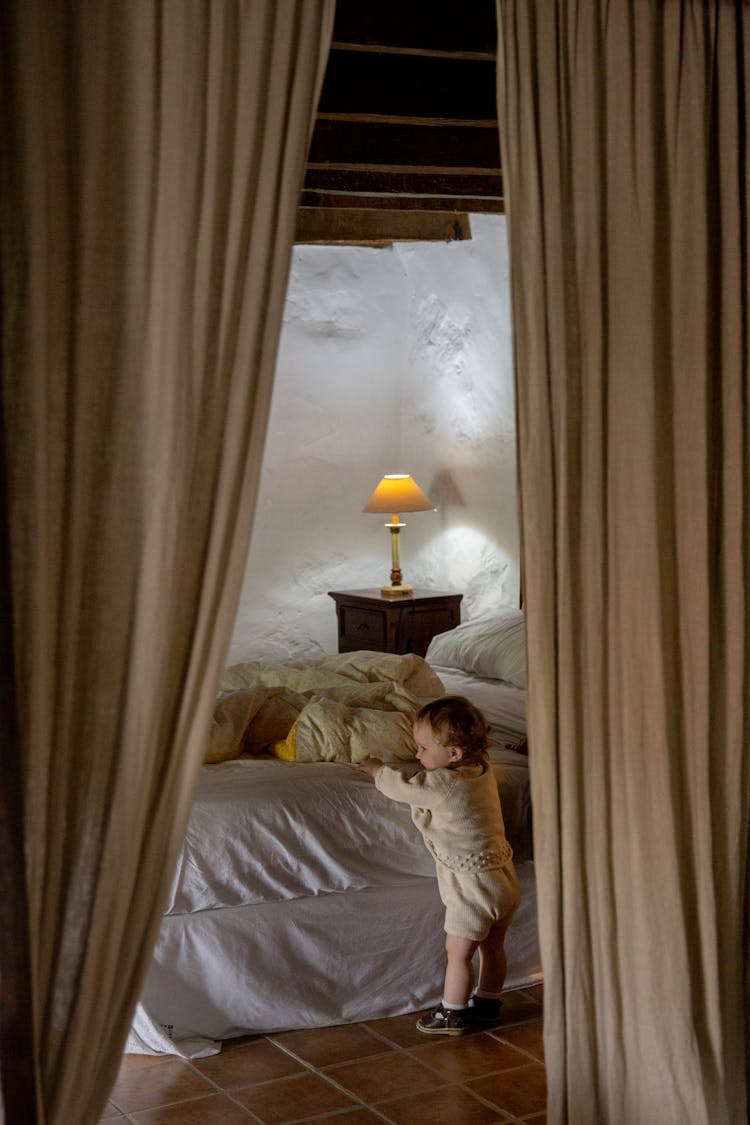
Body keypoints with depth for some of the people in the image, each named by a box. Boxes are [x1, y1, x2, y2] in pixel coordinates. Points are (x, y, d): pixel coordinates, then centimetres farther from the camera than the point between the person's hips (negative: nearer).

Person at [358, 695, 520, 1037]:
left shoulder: (444, 785, -25)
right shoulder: (481, 768, 1)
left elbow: (402, 787, -10)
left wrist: (378, 770, 10)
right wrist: (389, 768, 19)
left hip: (473, 885, -9)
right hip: (503, 878, 9)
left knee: (458, 952, 8)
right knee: (492, 947, 22)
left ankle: (453, 1014, 20)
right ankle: (487, 1003, 37)